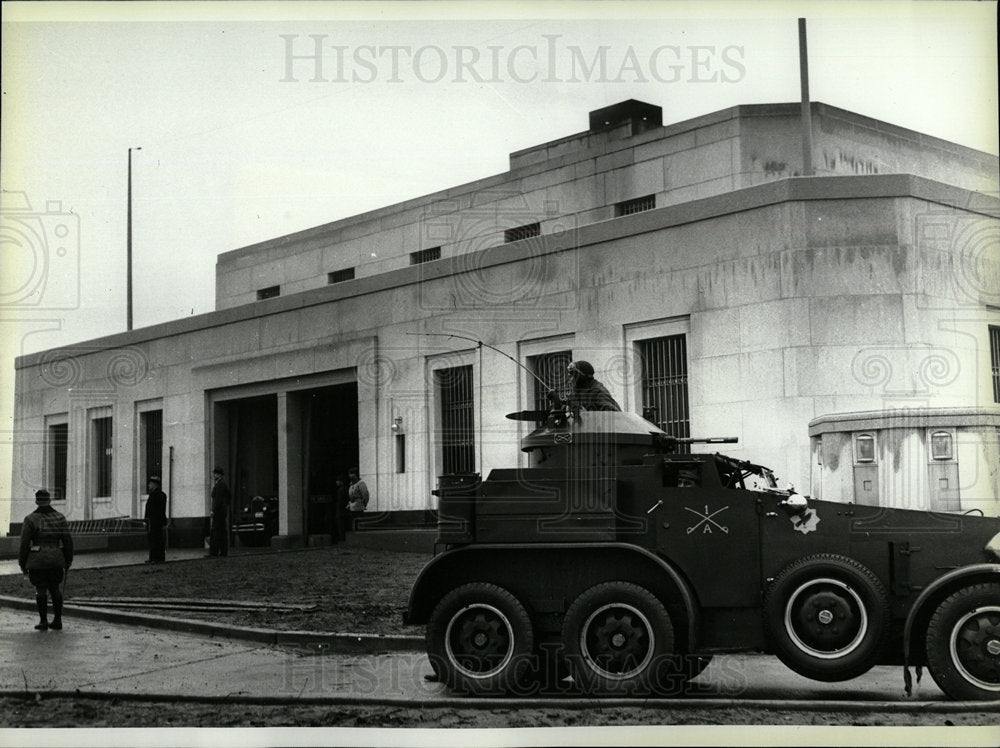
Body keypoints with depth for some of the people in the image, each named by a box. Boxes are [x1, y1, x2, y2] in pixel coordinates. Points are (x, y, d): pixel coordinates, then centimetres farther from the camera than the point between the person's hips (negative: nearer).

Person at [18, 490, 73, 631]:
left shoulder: (31, 519, -5)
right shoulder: (60, 518, 4)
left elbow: (25, 543, -6)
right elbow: (68, 541, 5)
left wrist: (23, 563, 2)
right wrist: (68, 560, 13)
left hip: (37, 561, -3)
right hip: (56, 560, 3)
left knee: (41, 590, 2)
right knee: (55, 589, 11)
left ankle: (43, 621, 2)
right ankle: (57, 620, 11)